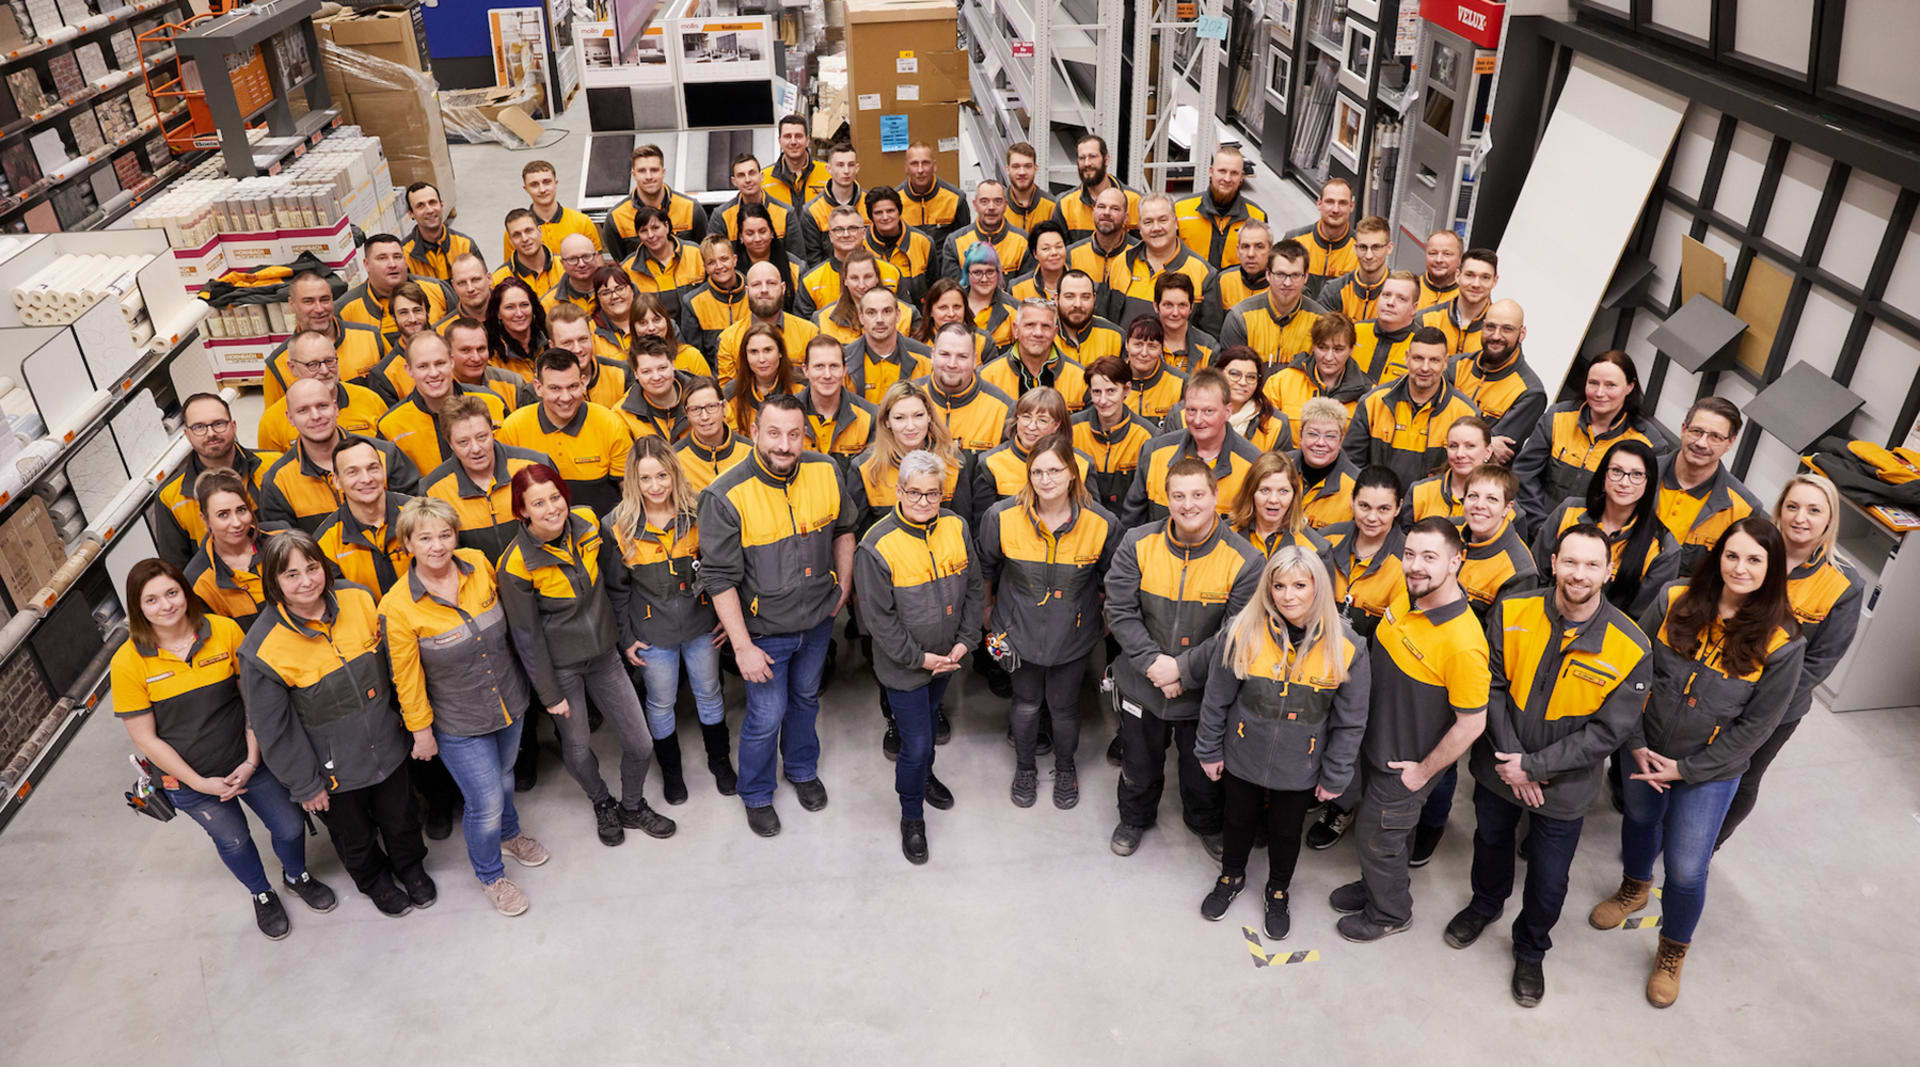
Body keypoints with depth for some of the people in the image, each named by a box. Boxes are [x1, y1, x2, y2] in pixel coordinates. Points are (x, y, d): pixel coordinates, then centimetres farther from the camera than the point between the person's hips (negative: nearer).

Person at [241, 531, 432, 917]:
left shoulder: (359, 600, -13)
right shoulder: (263, 648, -24)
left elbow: (392, 665, 3)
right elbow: (274, 729, -14)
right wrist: (305, 785, -8)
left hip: (387, 745, 3)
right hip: (333, 768, -3)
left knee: (401, 819, 24)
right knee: (354, 836, 22)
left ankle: (410, 867, 54)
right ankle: (375, 881, 52)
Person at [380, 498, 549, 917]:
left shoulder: (478, 564, -12)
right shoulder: (398, 606, -23)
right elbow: (407, 677, -13)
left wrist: (513, 667, 16)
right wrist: (421, 731, -5)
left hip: (510, 701, 4)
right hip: (458, 724, -4)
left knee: (503, 775, 26)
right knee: (486, 801, 3)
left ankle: (509, 834, 57)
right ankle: (489, 875, 33)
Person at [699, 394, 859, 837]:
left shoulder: (826, 472, -13)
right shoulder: (725, 496, -25)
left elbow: (844, 528, 8)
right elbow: (720, 579, -21)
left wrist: (844, 584, 6)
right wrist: (743, 647, -20)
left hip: (818, 618, 4)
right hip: (764, 628, -4)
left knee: (805, 699, 25)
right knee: (766, 717, 7)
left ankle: (803, 770, 52)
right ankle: (756, 795, 35)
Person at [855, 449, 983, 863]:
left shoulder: (956, 527, -7)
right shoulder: (878, 545, -23)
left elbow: (973, 587, 3)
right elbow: (879, 617, -18)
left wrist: (965, 641, -4)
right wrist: (918, 658, -17)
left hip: (947, 658, 5)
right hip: (903, 666, -5)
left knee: (928, 721, 28)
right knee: (916, 743, -1)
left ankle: (924, 775, 55)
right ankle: (911, 817, 23)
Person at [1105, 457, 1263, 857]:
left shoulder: (1244, 559, -18)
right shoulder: (1138, 543, -13)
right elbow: (1120, 610, -11)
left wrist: (1183, 669, -21)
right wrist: (1152, 661, -21)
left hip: (1206, 691, -1)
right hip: (1141, 683, 1)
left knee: (1203, 769, 22)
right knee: (1140, 764, 24)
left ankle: (1207, 824, 53)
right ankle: (1134, 819, 53)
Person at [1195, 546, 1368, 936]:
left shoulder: (1346, 646, -19)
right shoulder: (1243, 631, -19)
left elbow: (1350, 722, -6)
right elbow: (1217, 698, -6)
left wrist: (1335, 777, -2)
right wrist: (1209, 750, 1)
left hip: (1299, 769, 0)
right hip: (1242, 757, 0)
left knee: (1286, 831, 21)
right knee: (1239, 821, 22)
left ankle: (1278, 892, 49)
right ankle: (1231, 877, 52)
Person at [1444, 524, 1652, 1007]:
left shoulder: (1631, 649, -22)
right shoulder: (1512, 613, -16)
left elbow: (1606, 732, -18)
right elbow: (1493, 685, -9)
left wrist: (1534, 766, -20)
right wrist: (1509, 757, -16)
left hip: (1563, 786, -2)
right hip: (1499, 767, 2)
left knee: (1548, 882, 13)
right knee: (1491, 843, 27)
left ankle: (1530, 950, 43)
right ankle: (1485, 904, 58)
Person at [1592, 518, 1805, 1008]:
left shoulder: (1782, 644, -18)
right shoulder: (1674, 601, -14)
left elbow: (1755, 725, -12)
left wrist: (1687, 768, -12)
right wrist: (1637, 743, -8)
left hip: (1711, 770, -2)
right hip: (1646, 752, 3)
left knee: (1686, 869, 2)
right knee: (1639, 819, 25)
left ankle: (1673, 951, 30)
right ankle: (1634, 888, 57)